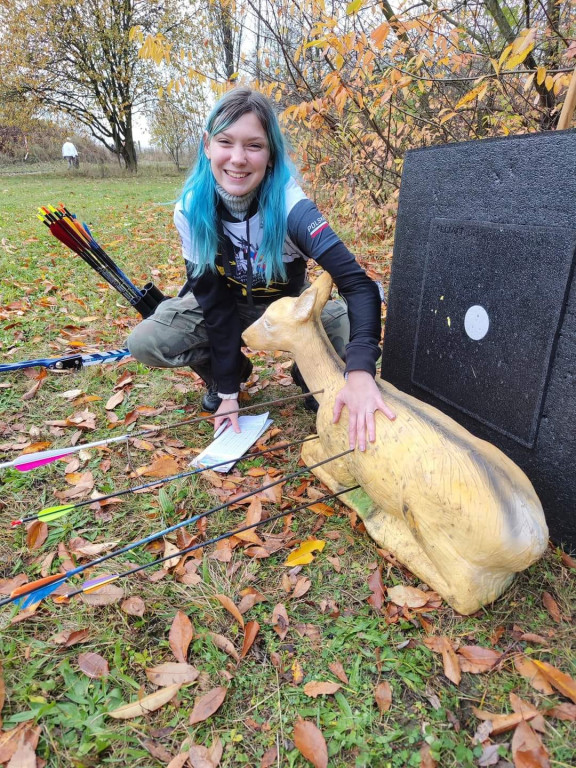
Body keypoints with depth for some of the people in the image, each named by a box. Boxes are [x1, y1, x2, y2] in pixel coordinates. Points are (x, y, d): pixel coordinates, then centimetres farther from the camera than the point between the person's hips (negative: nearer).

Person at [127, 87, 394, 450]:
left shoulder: (290, 206, -30)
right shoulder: (191, 209, -22)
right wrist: (228, 391, -21)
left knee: (352, 335, -29)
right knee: (144, 341, -19)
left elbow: (357, 283, -40)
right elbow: (214, 299, -18)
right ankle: (231, 370, 9)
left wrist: (360, 371, -56)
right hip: (225, 306, 2)